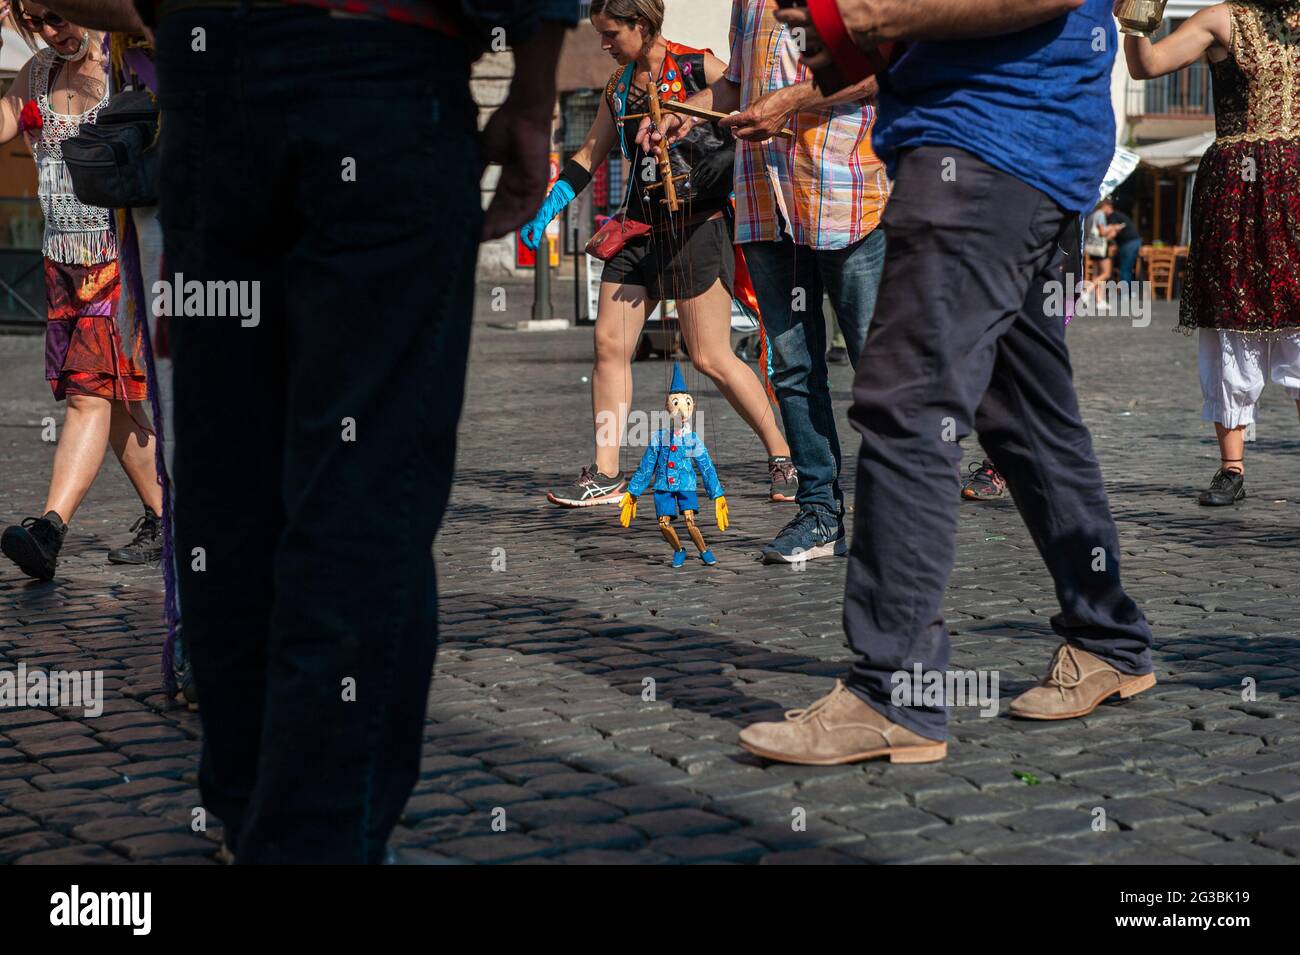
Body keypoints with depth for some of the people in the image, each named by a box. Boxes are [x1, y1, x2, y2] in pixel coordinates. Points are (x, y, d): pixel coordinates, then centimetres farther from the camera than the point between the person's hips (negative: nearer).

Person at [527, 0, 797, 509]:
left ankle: (781, 456, 10)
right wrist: (545, 211, 12)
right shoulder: (619, 84, 13)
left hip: (697, 226, -6)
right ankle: (606, 474, 7)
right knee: (609, 344, -1)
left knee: (711, 358, -6)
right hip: (641, 228, 7)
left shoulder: (699, 68, -7)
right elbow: (589, 155, 19)